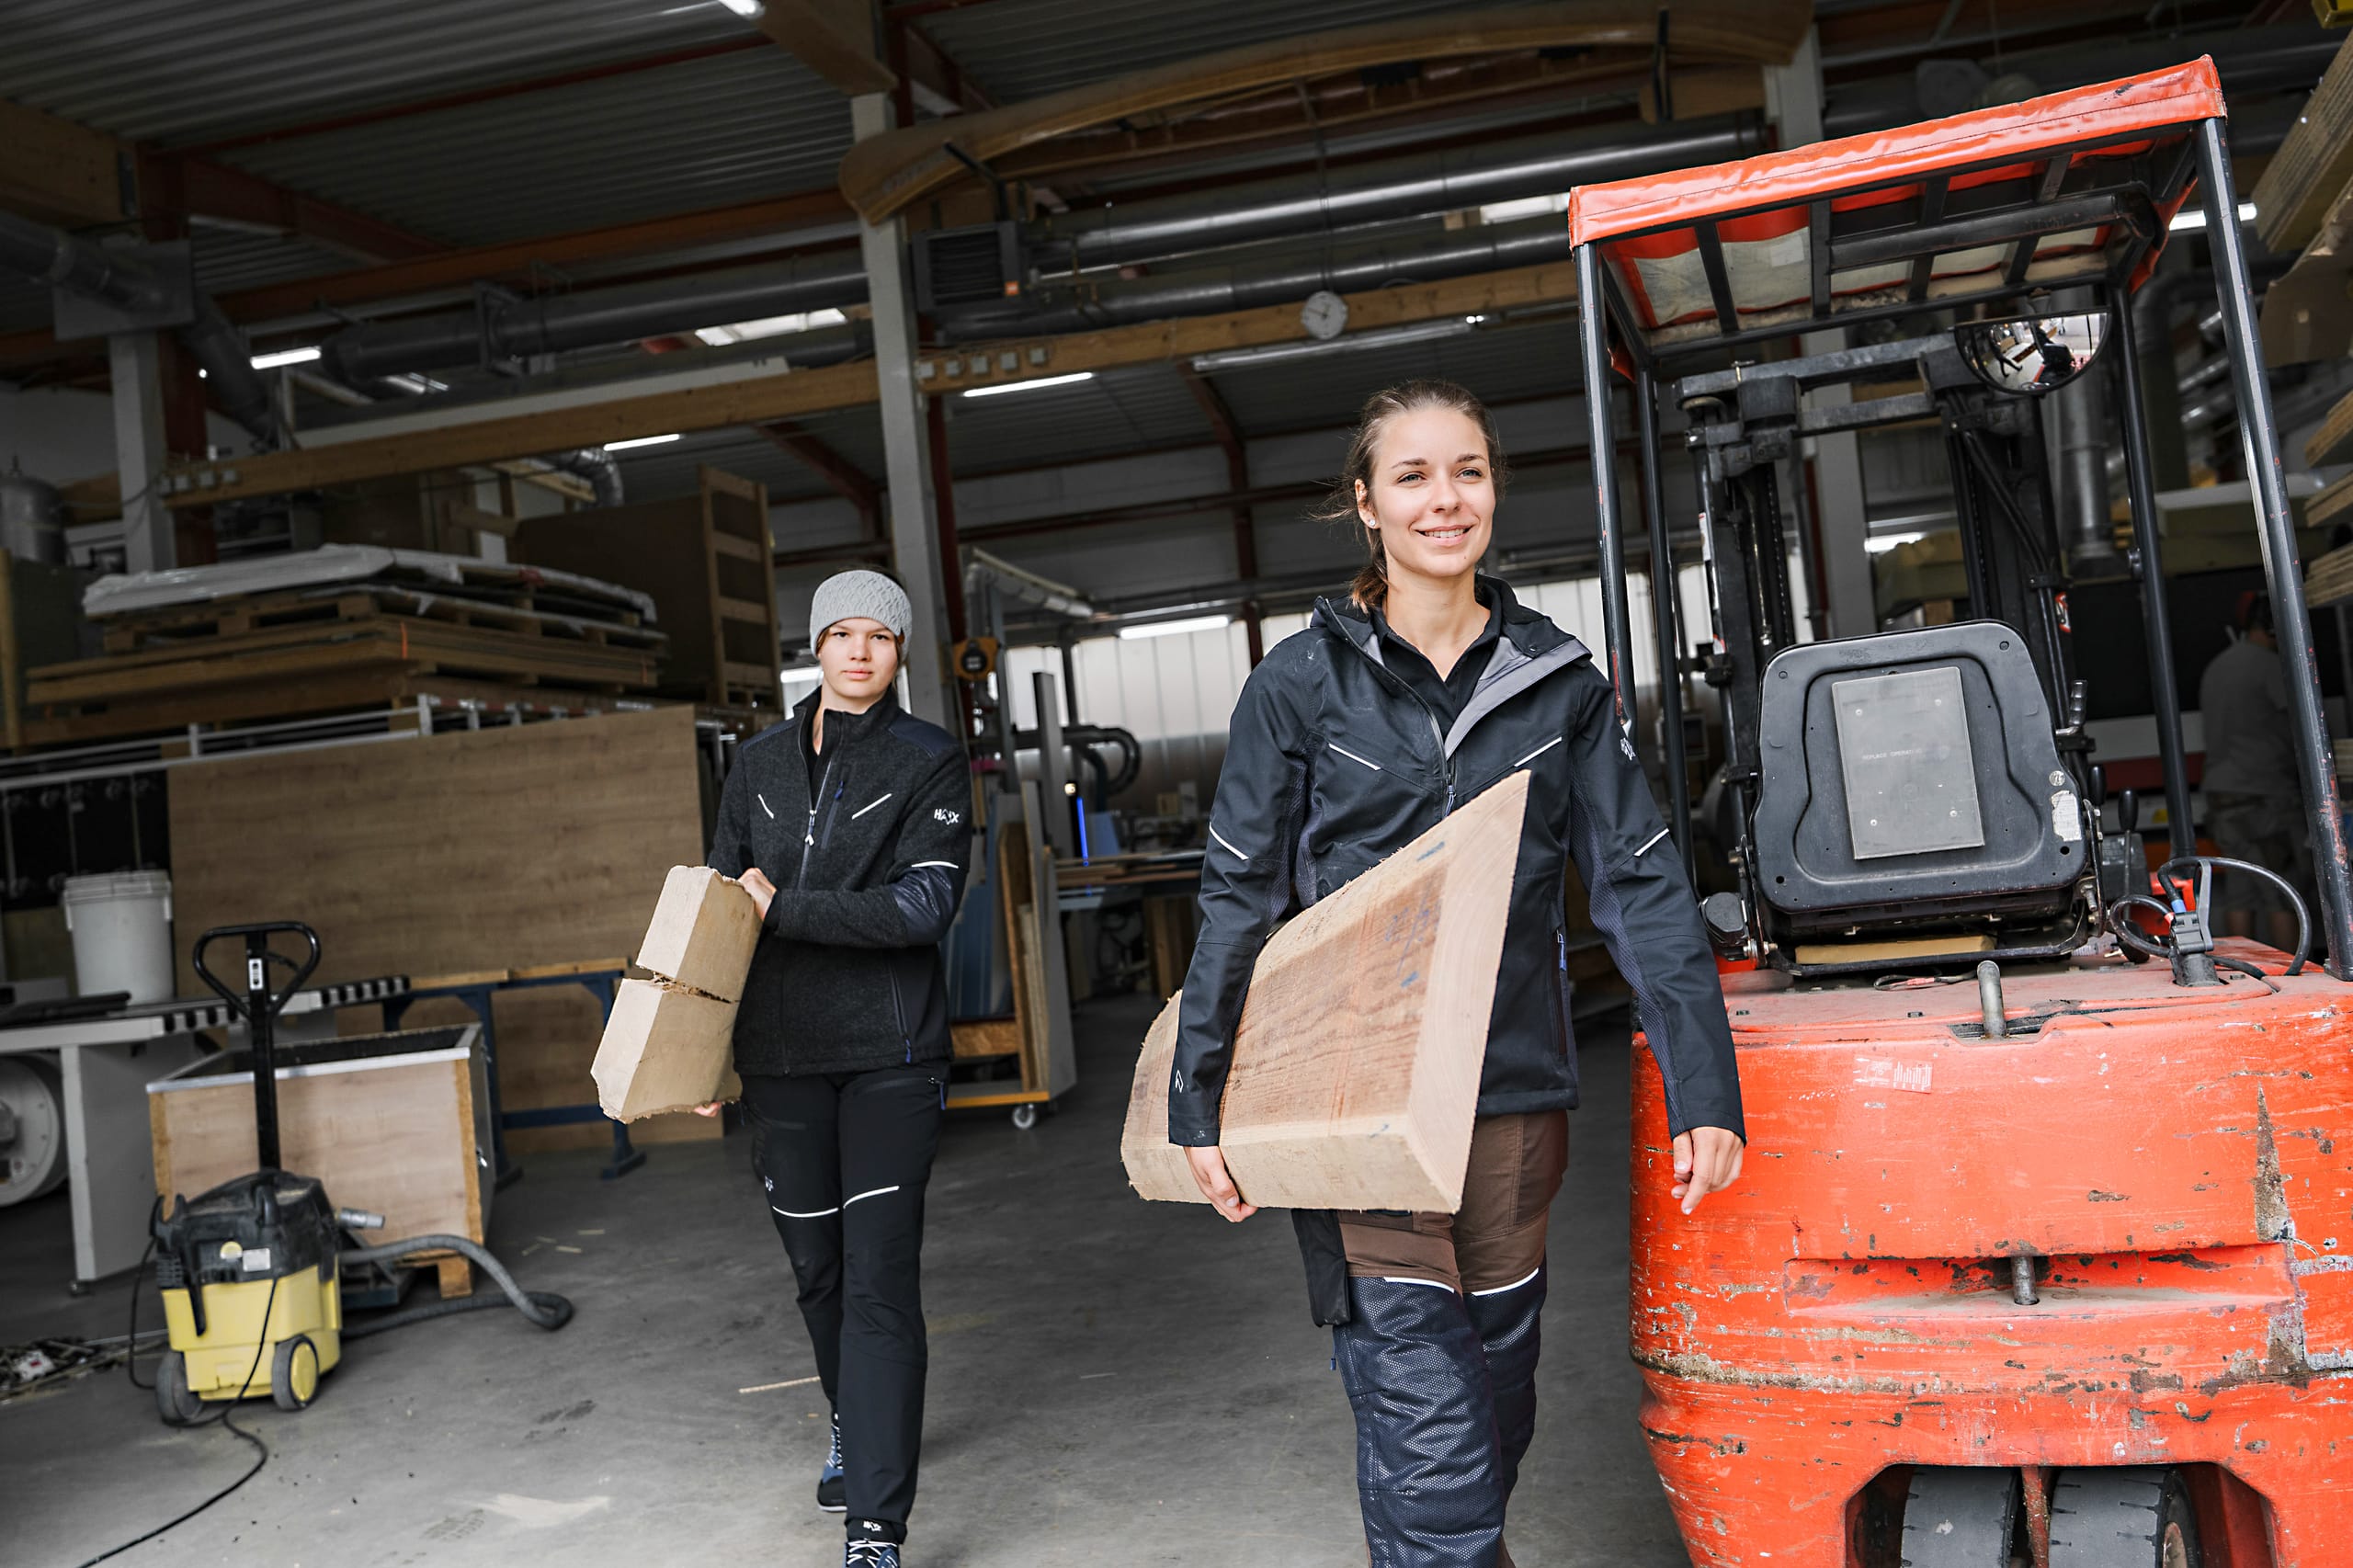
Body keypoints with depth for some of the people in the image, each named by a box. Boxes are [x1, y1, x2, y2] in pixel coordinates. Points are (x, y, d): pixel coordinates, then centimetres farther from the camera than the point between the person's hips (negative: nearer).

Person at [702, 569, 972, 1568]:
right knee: (817, 1266, 16)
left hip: (890, 1054, -4)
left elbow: (925, 904, -13)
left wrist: (783, 906, -15)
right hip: (779, 1054, 4)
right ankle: (854, 1426, 43)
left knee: (881, 1280, -8)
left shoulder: (930, 762, -1)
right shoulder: (760, 762, 10)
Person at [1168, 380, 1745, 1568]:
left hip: (1515, 1096, 3)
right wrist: (1200, 1106, -1)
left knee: (1497, 1398, 18)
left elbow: (1640, 885, 3)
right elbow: (1237, 900, 0)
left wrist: (1705, 1089, -4)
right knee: (1425, 1427, -6)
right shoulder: (1301, 683, -1)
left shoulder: (1559, 680, 5)